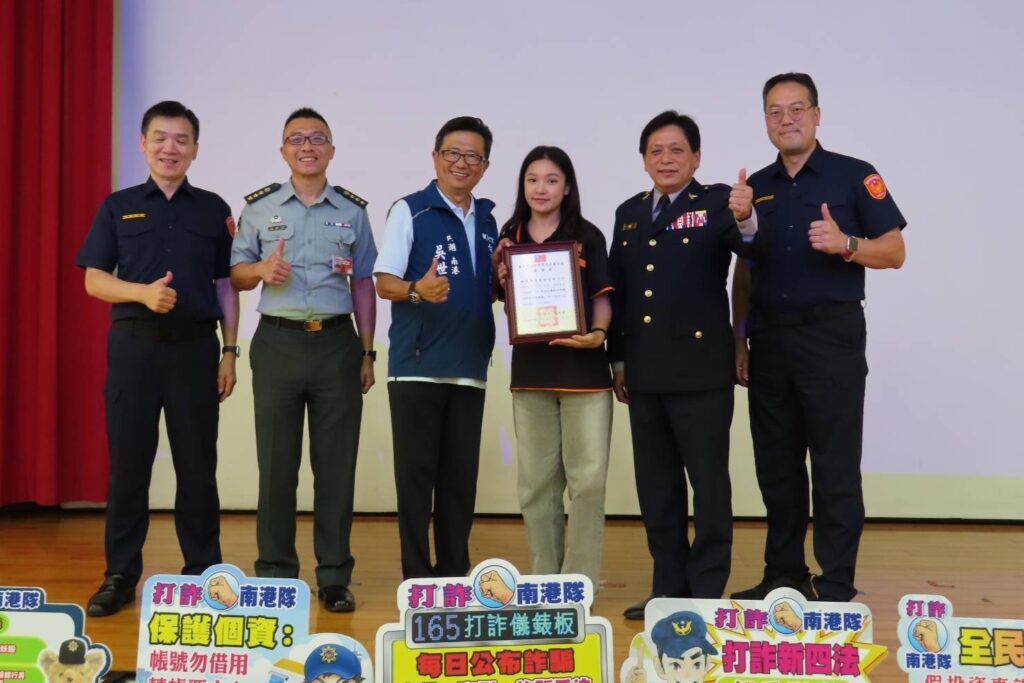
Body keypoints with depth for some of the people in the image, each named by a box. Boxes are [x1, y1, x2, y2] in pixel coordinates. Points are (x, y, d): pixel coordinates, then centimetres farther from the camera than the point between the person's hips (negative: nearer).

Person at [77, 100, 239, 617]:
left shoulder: (213, 209, 9)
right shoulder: (117, 206, 8)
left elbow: (226, 284, 9)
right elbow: (94, 280, 2)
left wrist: (229, 351, 2)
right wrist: (143, 292, -17)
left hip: (196, 346, 0)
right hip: (134, 345, 0)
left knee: (197, 466, 4)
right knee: (127, 463, 3)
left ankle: (203, 572, 14)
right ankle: (120, 575, 12)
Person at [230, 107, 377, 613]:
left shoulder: (353, 210, 9)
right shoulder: (259, 207, 7)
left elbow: (364, 286, 11)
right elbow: (235, 272, 9)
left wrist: (368, 353, 6)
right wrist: (262, 270, -14)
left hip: (337, 344, 1)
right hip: (278, 344, 0)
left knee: (336, 463, 3)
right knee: (277, 462, 3)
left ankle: (334, 576, 12)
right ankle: (274, 574, 14)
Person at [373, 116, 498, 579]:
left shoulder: (487, 221, 14)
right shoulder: (410, 210, -1)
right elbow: (384, 283, -6)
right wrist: (417, 290, -27)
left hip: (470, 368, 5)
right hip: (417, 366, -5)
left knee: (461, 476, 9)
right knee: (416, 472, 0)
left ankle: (455, 572, 19)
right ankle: (416, 574, 9)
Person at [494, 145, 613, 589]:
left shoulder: (586, 236, 1)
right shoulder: (511, 238, 10)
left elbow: (602, 298, 0)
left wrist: (597, 334, -19)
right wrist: (503, 280, -6)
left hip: (583, 368, -3)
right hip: (530, 368, 3)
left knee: (588, 480, -3)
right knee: (536, 483, 9)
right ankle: (544, 584, 20)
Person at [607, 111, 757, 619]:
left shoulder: (716, 202, -2)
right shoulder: (629, 213, 13)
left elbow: (749, 250, -21)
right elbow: (617, 289, 15)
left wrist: (745, 220, -42)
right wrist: (617, 358, 13)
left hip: (700, 366, -6)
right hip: (644, 371, 6)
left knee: (709, 481, 3)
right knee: (655, 483, 12)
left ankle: (707, 590, 13)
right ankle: (668, 588, 23)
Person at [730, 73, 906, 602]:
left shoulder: (854, 176, -1)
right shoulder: (756, 187, 13)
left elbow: (895, 252, -4)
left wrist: (846, 245, -22)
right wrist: (739, 339, 10)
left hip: (831, 336, -5)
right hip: (769, 338, 5)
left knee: (835, 469, -2)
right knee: (776, 466, 10)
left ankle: (836, 588, 7)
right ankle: (783, 575, 22)